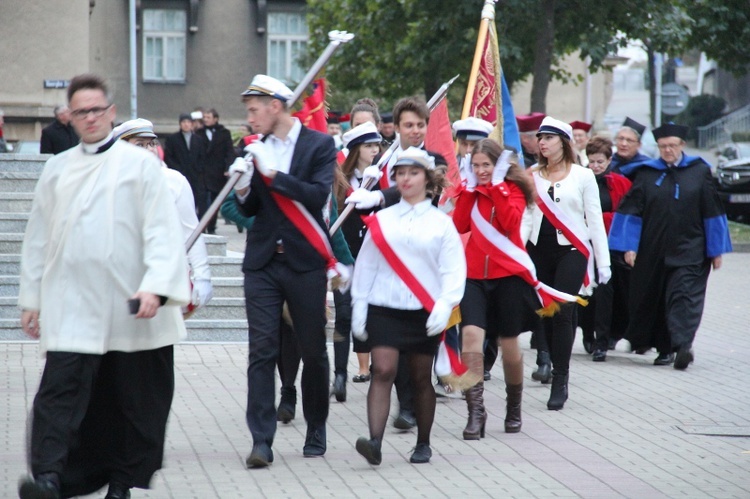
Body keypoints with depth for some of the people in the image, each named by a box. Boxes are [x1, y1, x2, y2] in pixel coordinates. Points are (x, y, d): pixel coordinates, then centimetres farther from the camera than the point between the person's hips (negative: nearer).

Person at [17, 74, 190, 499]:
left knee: (133, 399, 5)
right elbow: (39, 237, 16)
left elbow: (162, 230, -4)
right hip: (70, 306, 2)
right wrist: (31, 297, 12)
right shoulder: (58, 169, 14)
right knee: (60, 389, -13)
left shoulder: (141, 163, 3)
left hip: (129, 306, -1)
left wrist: (155, 286, -17)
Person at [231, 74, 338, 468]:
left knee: (313, 351, 8)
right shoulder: (255, 148, 9)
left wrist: (272, 173, -20)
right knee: (261, 351, -6)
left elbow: (319, 196, -16)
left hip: (305, 262, -3)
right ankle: (261, 441, -8)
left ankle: (316, 432, 24)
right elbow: (250, 209, 12)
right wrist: (242, 187, -9)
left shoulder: (320, 145, -3)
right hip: (262, 262, 3)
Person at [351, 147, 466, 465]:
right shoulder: (381, 221, 9)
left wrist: (444, 305, -14)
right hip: (384, 309, 0)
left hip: (425, 312, 0)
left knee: (422, 379, 7)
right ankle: (375, 442, -24)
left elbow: (454, 270, 0)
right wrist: (359, 308, 6)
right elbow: (364, 266, 11)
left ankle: (423, 445, 21)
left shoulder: (441, 223, 4)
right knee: (382, 371, -14)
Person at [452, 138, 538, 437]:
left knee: (509, 344, 8)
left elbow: (511, 222, -17)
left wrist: (497, 186, -14)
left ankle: (514, 407, 29)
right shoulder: (469, 189, 9)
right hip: (474, 274, 2)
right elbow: (459, 226, -5)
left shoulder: (513, 188, 1)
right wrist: (470, 188, -7)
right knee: (471, 335, -17)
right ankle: (475, 412, -15)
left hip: (508, 274, -2)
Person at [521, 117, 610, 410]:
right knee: (543, 313, 2)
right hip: (539, 251, 3)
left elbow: (594, 220, 4)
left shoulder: (582, 176, 3)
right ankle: (558, 374, 14)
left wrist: (603, 262, 1)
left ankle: (559, 381, -9)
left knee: (561, 312, -13)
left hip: (571, 250, -3)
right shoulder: (532, 177, 10)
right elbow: (526, 217, 7)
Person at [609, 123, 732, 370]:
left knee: (683, 296, -15)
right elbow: (631, 210, 3)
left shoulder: (699, 172, 2)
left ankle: (682, 344, -26)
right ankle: (665, 347, 23)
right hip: (653, 252, 3)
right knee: (651, 299, 9)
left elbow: (713, 212, 4)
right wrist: (629, 246, -5)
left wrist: (716, 250, 4)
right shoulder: (647, 174, 5)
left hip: (689, 251, -3)